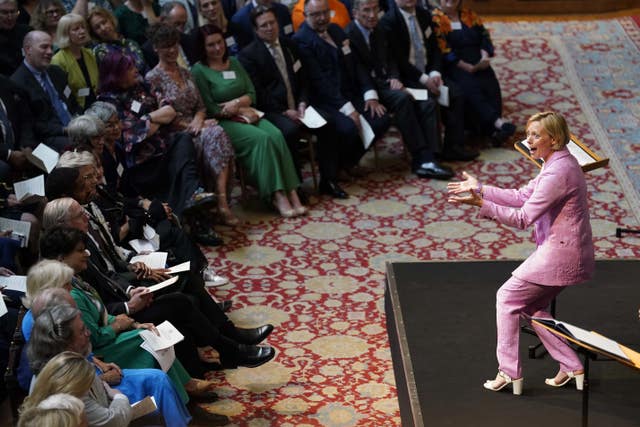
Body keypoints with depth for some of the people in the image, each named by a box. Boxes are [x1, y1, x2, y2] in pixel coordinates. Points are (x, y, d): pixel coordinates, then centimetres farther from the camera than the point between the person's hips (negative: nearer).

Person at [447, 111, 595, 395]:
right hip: (566, 253, 10)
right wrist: (479, 188, 7)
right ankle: (572, 367, 21)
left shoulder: (558, 172, -22)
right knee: (532, 306, 20)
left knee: (507, 298, 2)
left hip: (559, 254, -10)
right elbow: (522, 197, 12)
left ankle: (509, 372, 7)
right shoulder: (557, 164, 10)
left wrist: (481, 204, -25)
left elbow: (523, 218, -23)